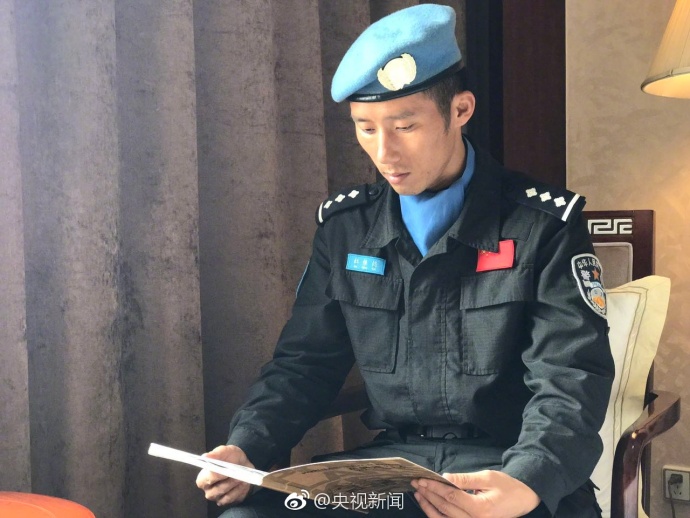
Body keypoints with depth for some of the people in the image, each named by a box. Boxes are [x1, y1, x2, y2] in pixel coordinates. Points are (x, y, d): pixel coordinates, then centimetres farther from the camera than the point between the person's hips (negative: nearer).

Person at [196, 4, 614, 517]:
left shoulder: (544, 224, -5)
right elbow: (306, 362, 10)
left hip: (513, 465, -2)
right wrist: (247, 447, -8)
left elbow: (569, 381, -10)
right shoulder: (345, 225, 6)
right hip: (391, 457, 3)